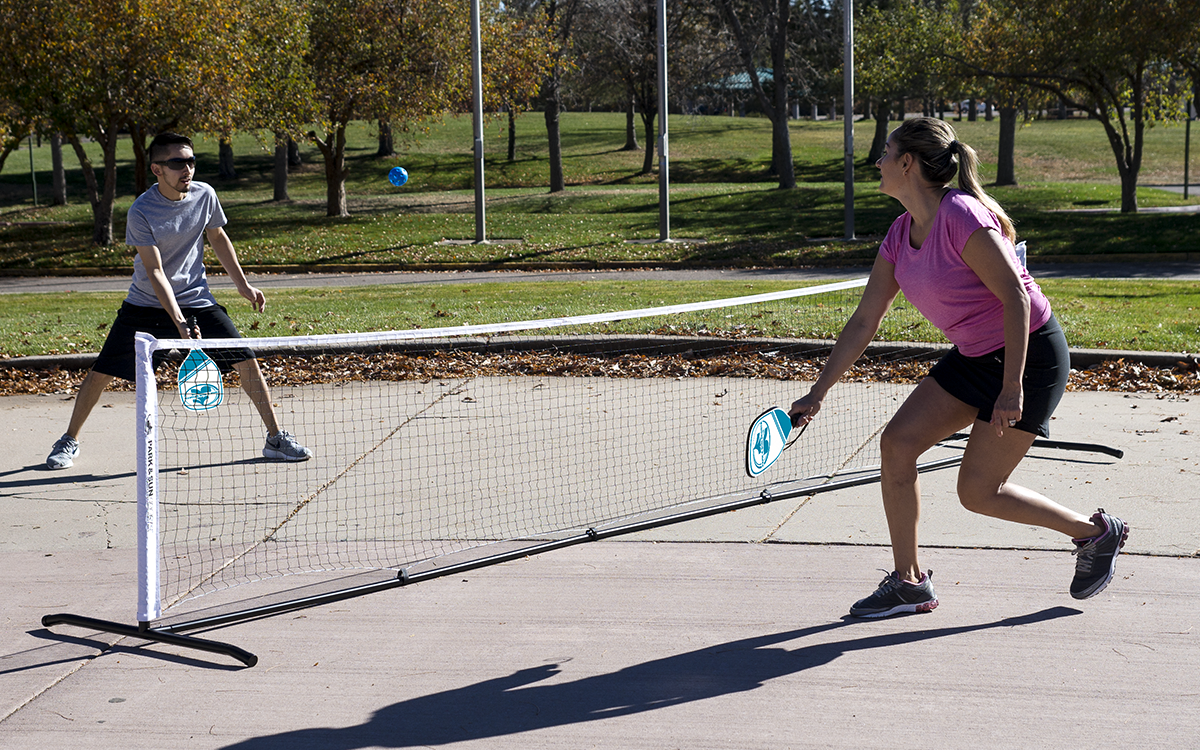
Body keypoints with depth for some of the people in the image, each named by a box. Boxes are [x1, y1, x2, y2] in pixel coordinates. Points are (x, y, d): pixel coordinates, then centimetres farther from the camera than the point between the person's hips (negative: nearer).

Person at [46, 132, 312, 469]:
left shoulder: (205, 195, -9)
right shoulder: (141, 212, -20)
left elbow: (218, 238, 10)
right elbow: (155, 271, -23)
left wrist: (243, 284, 9)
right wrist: (178, 322, -32)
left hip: (197, 299, 3)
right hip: (146, 303, -2)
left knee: (246, 361, -8)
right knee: (101, 372, -2)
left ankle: (276, 439, 5)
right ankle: (69, 441, 21)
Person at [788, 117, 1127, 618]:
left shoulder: (961, 216, -24)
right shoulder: (901, 235, 2)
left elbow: (1016, 299, -24)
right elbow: (864, 323, 6)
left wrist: (1012, 388, -28)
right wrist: (817, 395, 5)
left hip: (1030, 355, -8)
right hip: (975, 356, 8)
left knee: (977, 492, -5)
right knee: (896, 443, -3)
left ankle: (1097, 532, 16)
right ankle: (909, 583, 8)